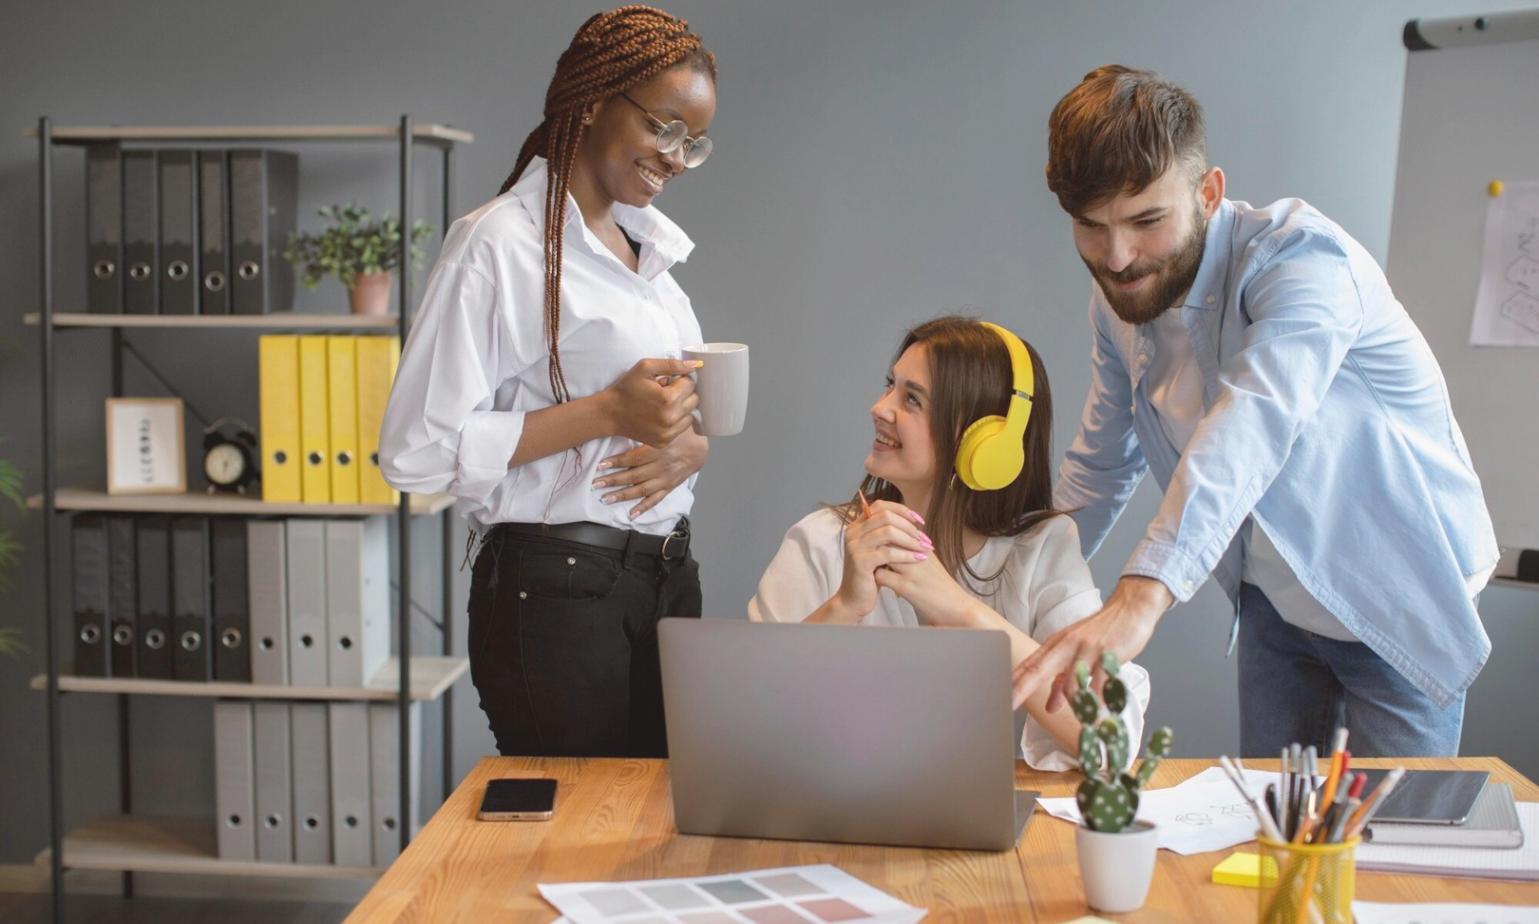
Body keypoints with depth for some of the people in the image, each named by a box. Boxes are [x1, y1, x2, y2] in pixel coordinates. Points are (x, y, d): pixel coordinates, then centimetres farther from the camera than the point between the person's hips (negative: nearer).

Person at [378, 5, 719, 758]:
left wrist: (685, 446, -3)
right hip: (557, 589, -7)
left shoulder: (644, 244, 13)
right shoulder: (502, 242, -10)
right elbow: (415, 450, -16)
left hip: (665, 577, 7)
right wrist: (610, 413, -19)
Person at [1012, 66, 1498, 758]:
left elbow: (1253, 423, -46)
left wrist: (1141, 597, -59)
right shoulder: (1116, 300, -6)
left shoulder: (1300, 254, -28)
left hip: (1398, 602, -5)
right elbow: (1099, 467, 8)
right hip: (1273, 602, 5)